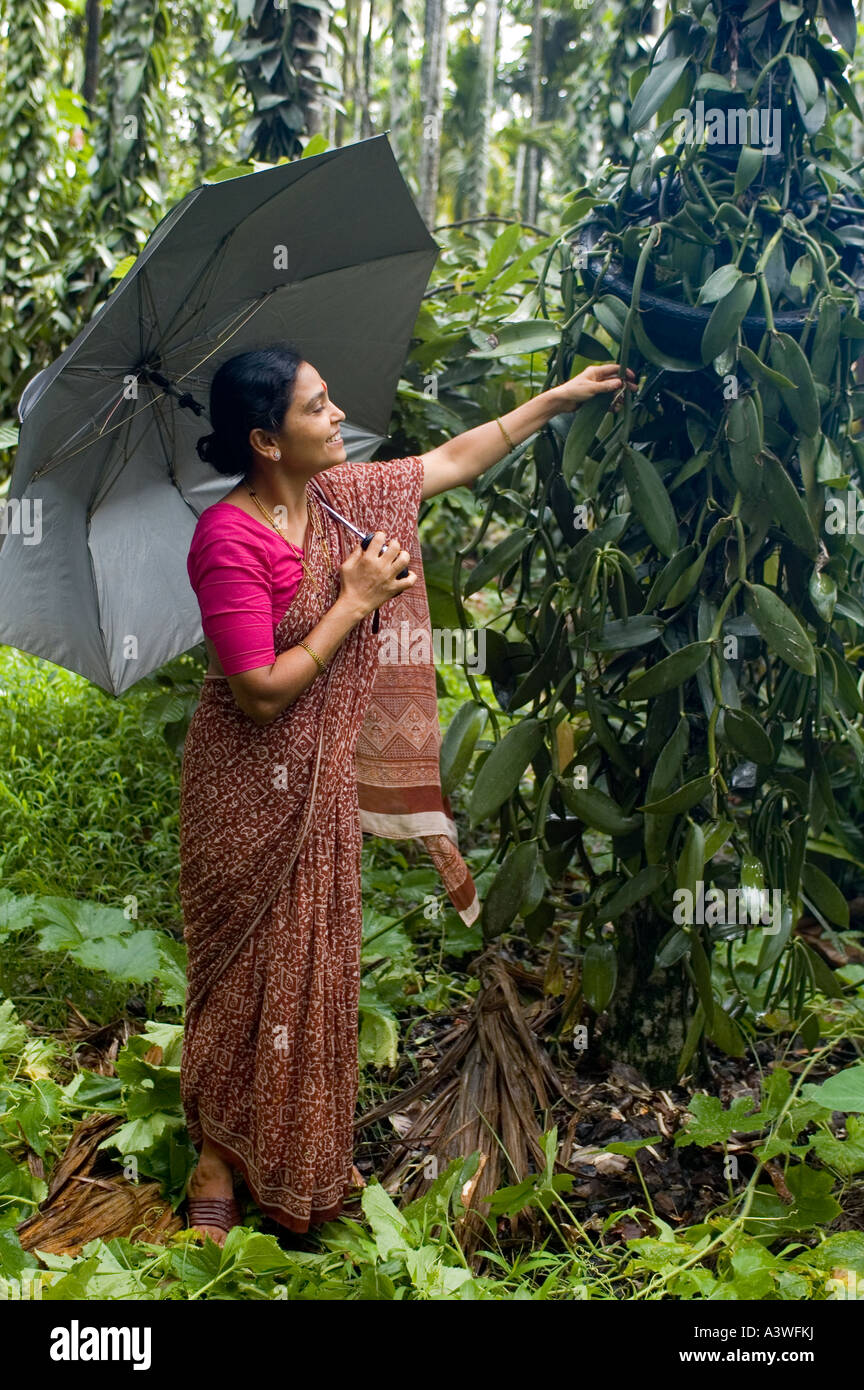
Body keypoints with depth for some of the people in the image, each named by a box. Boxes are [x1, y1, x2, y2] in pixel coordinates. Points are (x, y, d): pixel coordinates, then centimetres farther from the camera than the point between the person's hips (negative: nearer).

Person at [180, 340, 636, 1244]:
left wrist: (557, 398, 15)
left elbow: (452, 461, 13)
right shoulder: (228, 540, -24)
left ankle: (299, 1154, 35)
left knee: (310, 957, 17)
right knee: (249, 966, 7)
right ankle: (217, 1160, 27)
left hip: (322, 776, 7)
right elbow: (263, 694, -27)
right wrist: (356, 601, -20)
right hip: (253, 789, -7)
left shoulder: (338, 492, -1)